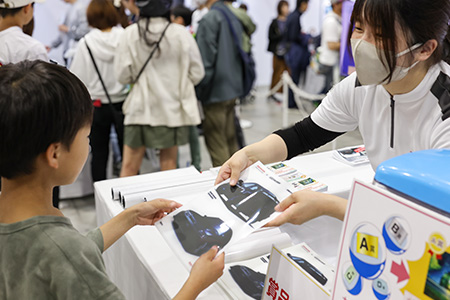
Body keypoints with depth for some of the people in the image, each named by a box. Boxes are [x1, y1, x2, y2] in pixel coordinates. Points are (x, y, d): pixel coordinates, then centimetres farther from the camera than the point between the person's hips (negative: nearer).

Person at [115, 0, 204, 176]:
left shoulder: (130, 34, -9)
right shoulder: (181, 34, -9)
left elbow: (122, 76, -7)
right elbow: (197, 74, -3)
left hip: (140, 108, 0)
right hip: (172, 109, 0)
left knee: (129, 166, 8)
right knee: (168, 164, 13)